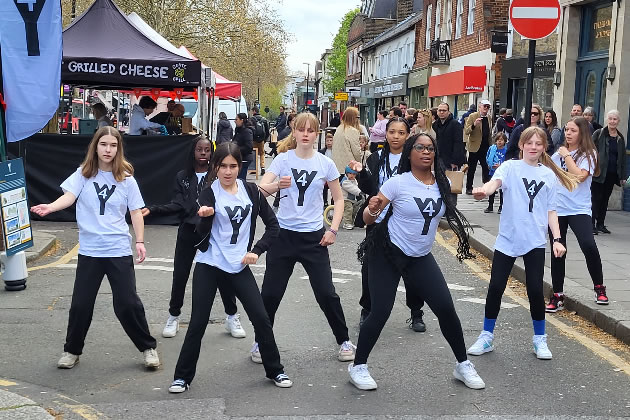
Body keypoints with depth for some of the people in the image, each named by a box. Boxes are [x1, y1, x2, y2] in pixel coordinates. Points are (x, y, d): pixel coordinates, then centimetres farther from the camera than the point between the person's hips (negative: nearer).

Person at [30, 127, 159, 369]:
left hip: (119, 250, -1)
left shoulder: (126, 179, 1)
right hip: (89, 250, 1)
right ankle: (72, 351, 27)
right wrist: (50, 207, -34)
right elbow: (69, 196, -14)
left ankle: (148, 347, 18)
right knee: (80, 304, 6)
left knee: (127, 303, 0)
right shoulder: (83, 174, 0)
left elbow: (136, 212, 4)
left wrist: (140, 242, -4)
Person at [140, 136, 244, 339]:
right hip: (188, 231, 1)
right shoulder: (182, 177, 7)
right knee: (180, 275, 5)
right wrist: (152, 209, -13)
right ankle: (174, 317, 23)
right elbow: (177, 205, -1)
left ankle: (232, 317, 19)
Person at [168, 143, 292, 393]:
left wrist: (257, 251, -3)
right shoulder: (209, 193, -6)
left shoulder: (250, 191, 2)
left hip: (239, 266, 2)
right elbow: (202, 235, -13)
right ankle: (182, 376, 15)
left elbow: (272, 224, 7)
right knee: (198, 323, 0)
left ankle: (275, 371, 19)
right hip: (209, 266, -2)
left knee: (261, 318, 1)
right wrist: (205, 217, -33)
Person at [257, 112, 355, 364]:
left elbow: (339, 199, 10)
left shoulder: (325, 164, 0)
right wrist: (277, 185, -35)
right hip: (284, 234, 0)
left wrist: (333, 230, -1)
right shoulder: (283, 159, -2)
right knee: (270, 293, 2)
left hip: (314, 236, 0)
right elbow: (260, 189, -14)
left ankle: (344, 341, 21)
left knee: (326, 293, 2)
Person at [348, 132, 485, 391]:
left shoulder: (443, 184, -1)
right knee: (381, 312, -8)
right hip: (387, 253, -4)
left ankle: (463, 366, 17)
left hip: (421, 258, 4)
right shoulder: (398, 183, -14)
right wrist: (372, 209, -33)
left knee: (446, 308, -1)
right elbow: (368, 219, -13)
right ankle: (358, 367, 12)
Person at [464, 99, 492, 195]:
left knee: (487, 167, 4)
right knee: (471, 169, 5)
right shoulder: (472, 116, -7)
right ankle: (469, 188, 14)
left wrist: (490, 143, 12)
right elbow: (466, 132, -13)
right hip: (475, 147, -4)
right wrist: (474, 125, -30)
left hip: (485, 147, 5)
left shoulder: (488, 117, 10)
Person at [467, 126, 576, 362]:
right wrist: (484, 190, -46)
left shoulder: (549, 175, 8)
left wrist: (557, 239, 1)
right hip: (507, 239, -1)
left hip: (535, 241, 2)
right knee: (495, 287, 1)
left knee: (535, 289, 1)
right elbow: (496, 181, -23)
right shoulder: (510, 167, -1)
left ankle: (540, 340, 21)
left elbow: (551, 210, 11)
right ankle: (487, 336, 18)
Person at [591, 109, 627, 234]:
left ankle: (600, 224, 17)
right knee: (596, 198, -5)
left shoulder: (620, 138, 11)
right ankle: (592, 224, -1)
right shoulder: (598, 134, -2)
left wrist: (622, 176, 11)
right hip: (599, 172, -4)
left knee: (605, 198, 10)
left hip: (612, 174, 4)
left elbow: (622, 158, 15)